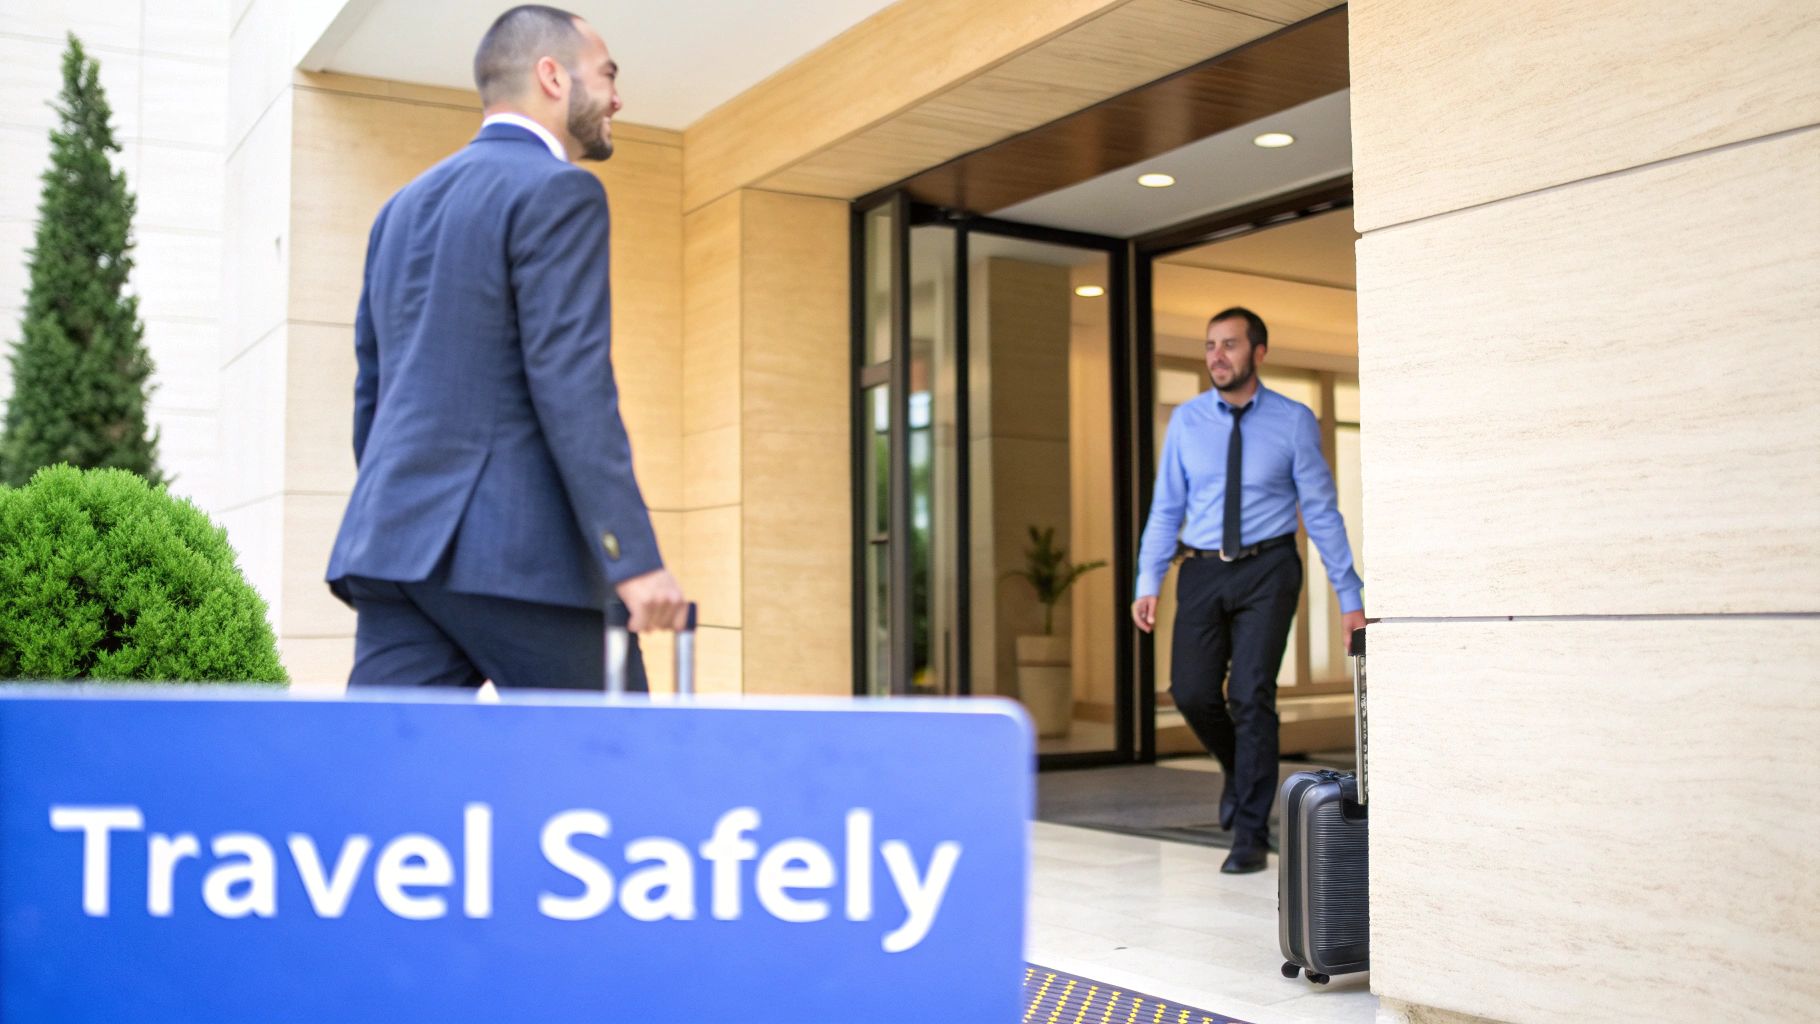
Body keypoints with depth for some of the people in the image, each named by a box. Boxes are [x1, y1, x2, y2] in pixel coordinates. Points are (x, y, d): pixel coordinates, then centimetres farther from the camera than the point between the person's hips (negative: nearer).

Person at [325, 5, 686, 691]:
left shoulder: (404, 206, 20)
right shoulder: (556, 191, -6)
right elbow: (571, 385, -16)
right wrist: (635, 559, -18)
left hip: (395, 545, 8)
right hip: (515, 552, -7)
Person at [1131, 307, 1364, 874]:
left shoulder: (1294, 421, -3)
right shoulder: (1187, 421, 4)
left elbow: (1322, 512, -2)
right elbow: (1166, 508, 6)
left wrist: (1350, 598, -3)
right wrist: (1148, 582, -4)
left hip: (1266, 570, -2)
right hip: (1202, 571, 3)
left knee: (1251, 693, -9)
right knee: (1191, 691, -5)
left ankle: (1250, 834, 3)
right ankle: (1240, 768, 29)